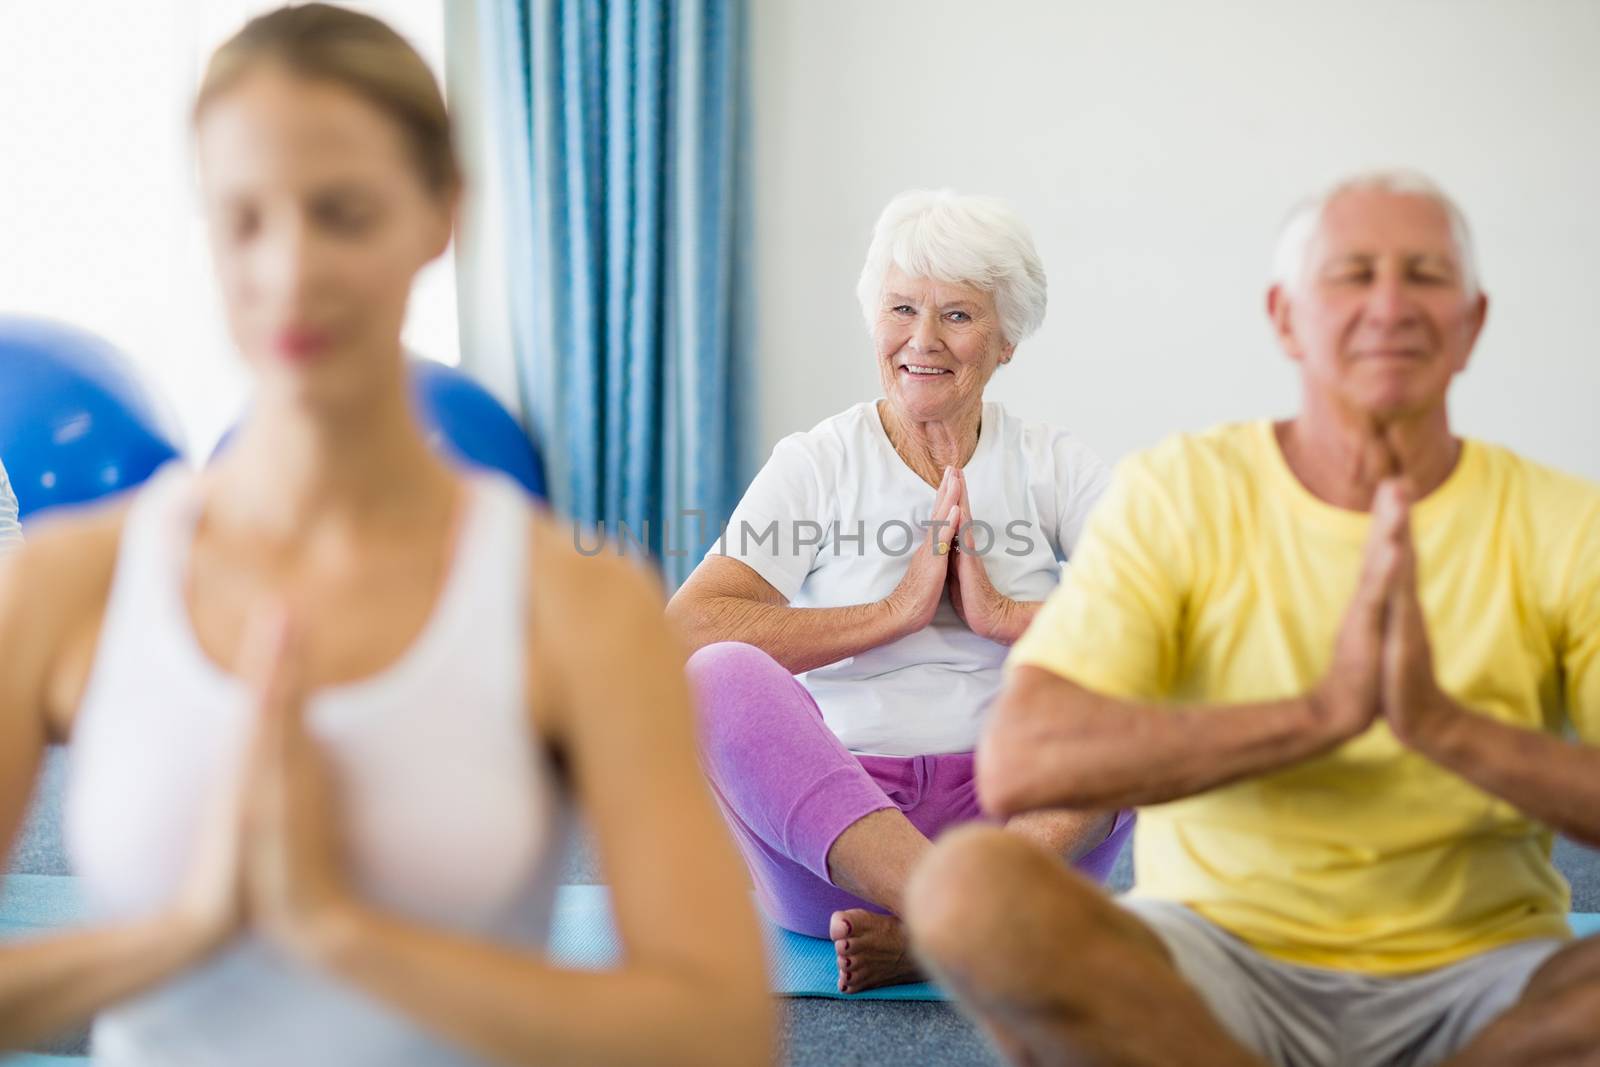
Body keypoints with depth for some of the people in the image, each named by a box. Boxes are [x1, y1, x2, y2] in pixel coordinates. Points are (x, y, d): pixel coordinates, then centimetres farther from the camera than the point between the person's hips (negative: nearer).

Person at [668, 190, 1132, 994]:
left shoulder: (1052, 464, 10)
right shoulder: (815, 464, 6)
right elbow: (684, 632, -11)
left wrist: (1004, 616, -12)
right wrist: (893, 612, -11)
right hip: (825, 822, -1)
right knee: (720, 677, -28)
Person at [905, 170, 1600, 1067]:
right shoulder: (1179, 496, -3)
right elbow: (1016, 766, -17)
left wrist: (1446, 725, -27)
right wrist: (1323, 712, -27)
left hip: (1476, 974, 2)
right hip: (1223, 952, -1)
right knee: (967, 885, -30)